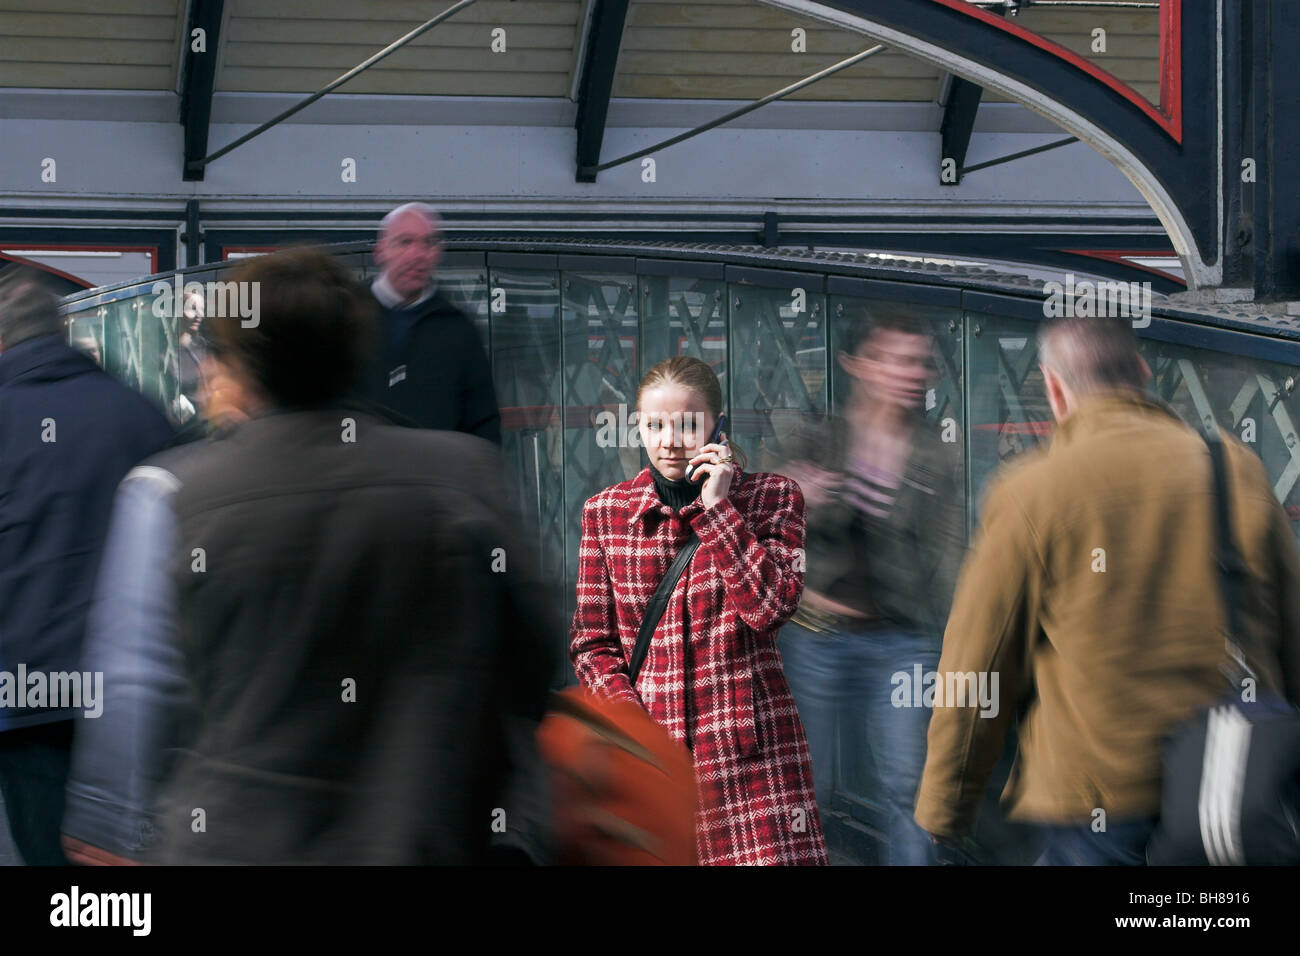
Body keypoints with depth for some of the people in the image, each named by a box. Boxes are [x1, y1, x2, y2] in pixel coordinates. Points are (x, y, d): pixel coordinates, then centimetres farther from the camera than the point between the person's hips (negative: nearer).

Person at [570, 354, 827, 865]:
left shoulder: (772, 497, 4)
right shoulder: (605, 512, 8)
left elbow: (769, 607, -11)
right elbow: (592, 644, 9)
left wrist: (716, 507, -10)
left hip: (749, 751, -1)